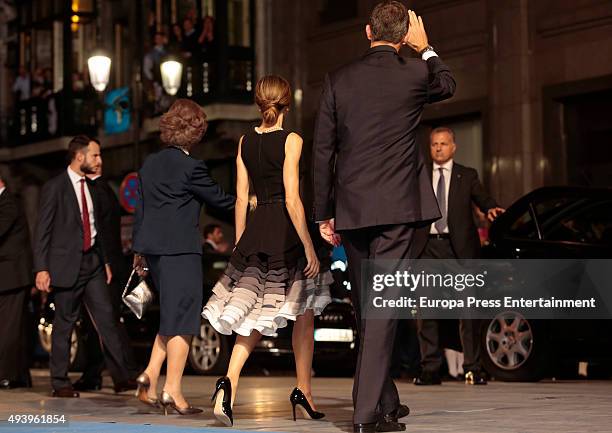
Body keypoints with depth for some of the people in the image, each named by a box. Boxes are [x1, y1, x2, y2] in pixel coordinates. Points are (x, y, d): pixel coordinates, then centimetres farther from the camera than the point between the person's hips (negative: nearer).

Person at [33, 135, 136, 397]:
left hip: (92, 262, 6)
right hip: (66, 265, -6)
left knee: (106, 318, -1)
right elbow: (42, 231, -9)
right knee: (64, 324, 0)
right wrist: (41, 268, -14)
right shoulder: (54, 188, -7)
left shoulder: (90, 187, 14)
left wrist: (104, 260, 19)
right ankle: (60, 383, 9)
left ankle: (120, 378, -2)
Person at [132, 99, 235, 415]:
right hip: (180, 250, -8)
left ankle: (150, 377, 9)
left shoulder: (149, 164, 11)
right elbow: (219, 199, -3)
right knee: (182, 320, -1)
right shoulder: (190, 167, -12)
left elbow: (140, 208, 15)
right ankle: (172, 392, 0)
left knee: (173, 317, 18)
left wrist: (139, 250, 20)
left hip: (153, 247, 8)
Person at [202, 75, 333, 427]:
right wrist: (310, 247, -11)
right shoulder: (291, 141, -7)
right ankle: (304, 390, 17)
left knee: (256, 316, 6)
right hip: (287, 230, -5)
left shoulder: (246, 141, 8)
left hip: (256, 230, 5)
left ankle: (230, 382, -16)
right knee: (304, 312, 11)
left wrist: (239, 245, 16)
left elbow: (241, 199, 10)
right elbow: (292, 199, -13)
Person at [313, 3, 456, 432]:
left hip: (350, 209, 3)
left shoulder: (338, 79, 4)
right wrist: (426, 48, 34)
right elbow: (448, 85, 22)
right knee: (383, 308, -6)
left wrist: (324, 214, 10)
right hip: (396, 207, -3)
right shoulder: (415, 73, -2)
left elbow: (323, 150, 5)